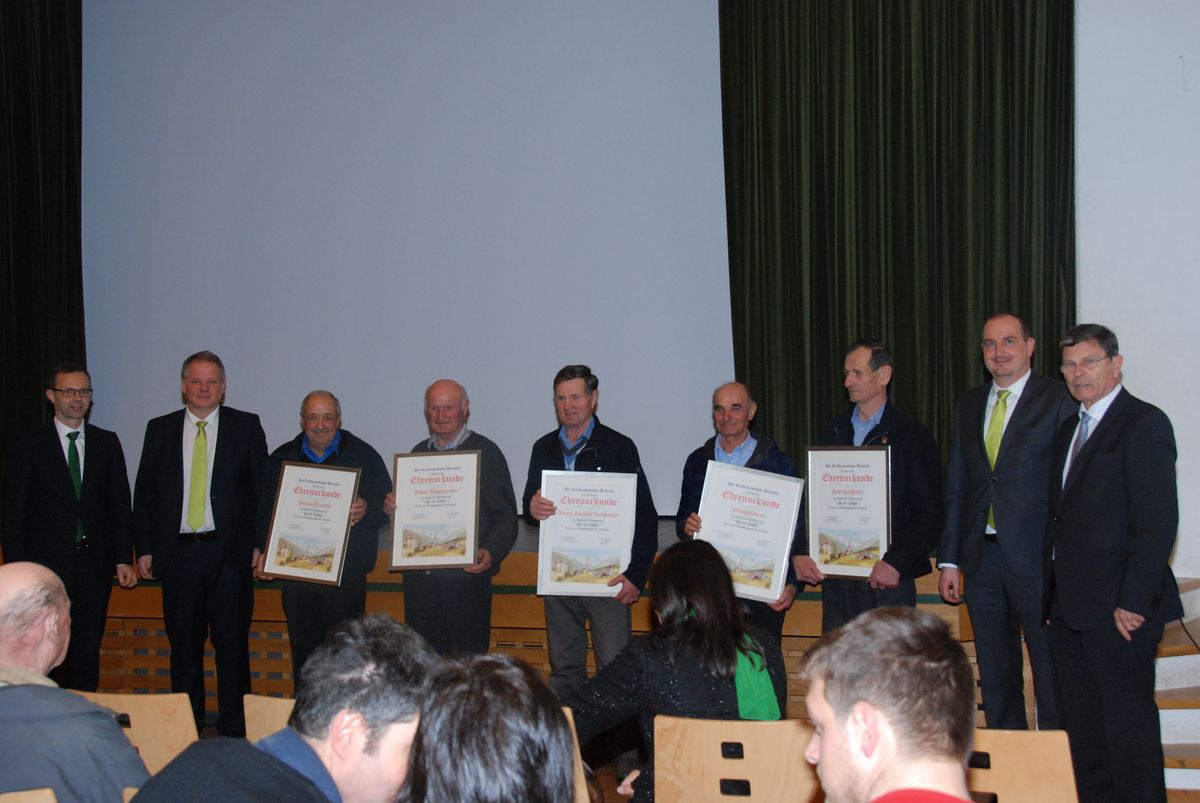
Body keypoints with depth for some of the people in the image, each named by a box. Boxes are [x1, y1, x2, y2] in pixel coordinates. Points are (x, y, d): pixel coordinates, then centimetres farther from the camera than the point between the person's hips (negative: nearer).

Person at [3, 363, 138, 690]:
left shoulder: (107, 443, 10)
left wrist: (124, 559, 3)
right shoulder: (29, 447, 3)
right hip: (47, 565, -2)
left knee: (87, 655, 4)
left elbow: (121, 504, 10)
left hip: (95, 566, 2)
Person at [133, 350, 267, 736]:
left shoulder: (246, 426, 4)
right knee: (184, 645, 8)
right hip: (177, 552, 2)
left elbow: (262, 487, 3)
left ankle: (234, 728, 11)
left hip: (230, 551, -2)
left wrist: (260, 543, -4)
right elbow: (144, 493, 10)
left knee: (233, 642, 2)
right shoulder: (159, 429, 9)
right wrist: (144, 548, 4)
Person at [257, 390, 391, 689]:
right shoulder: (281, 459, 11)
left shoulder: (364, 456, 3)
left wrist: (367, 510, -17)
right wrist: (264, 553, -1)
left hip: (347, 572, -2)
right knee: (303, 651, 6)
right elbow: (264, 511, 13)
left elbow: (386, 505, 4)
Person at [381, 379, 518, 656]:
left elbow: (506, 517, -5)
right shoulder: (418, 453, 15)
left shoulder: (486, 452, -1)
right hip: (419, 574, 5)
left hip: (465, 574, -5)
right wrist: (391, 507, 0)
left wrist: (490, 553, -22)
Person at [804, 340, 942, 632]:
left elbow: (929, 513, -6)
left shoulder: (912, 435, -1)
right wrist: (800, 554, -1)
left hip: (888, 578, -4)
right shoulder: (833, 432, 14)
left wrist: (895, 563, -16)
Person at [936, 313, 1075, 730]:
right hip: (982, 556, 6)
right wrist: (949, 559, 9)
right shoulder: (969, 405, 14)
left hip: (1036, 556, -5)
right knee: (996, 679, 13)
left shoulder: (1059, 399, -4)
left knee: (1051, 674, 0)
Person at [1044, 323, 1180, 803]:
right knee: (1081, 728, 13)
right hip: (1070, 609, 8)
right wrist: (1053, 592, 11)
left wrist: (1134, 601, -19)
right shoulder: (1070, 430, 18)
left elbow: (1158, 523, -15)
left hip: (1118, 608, -8)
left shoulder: (1144, 424, -9)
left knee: (1129, 726, -2)